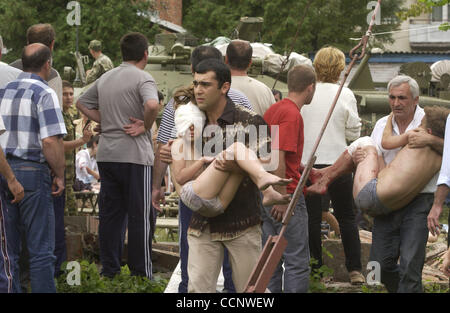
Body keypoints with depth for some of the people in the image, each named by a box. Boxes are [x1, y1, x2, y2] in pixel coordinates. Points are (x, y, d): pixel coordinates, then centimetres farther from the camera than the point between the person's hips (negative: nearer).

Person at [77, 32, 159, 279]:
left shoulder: (105, 79, 13)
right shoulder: (142, 78, -10)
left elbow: (82, 103, 24)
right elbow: (152, 105, -29)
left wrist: (105, 120, 15)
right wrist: (145, 127, -11)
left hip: (106, 154, 7)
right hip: (134, 155, -7)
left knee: (109, 213, 11)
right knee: (138, 215, -1)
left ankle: (109, 269, 13)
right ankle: (140, 273, 1)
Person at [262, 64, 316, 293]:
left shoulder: (274, 109, 13)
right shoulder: (292, 115, -15)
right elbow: (277, 157, -23)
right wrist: (282, 198, -23)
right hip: (287, 196, -9)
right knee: (297, 263, -5)